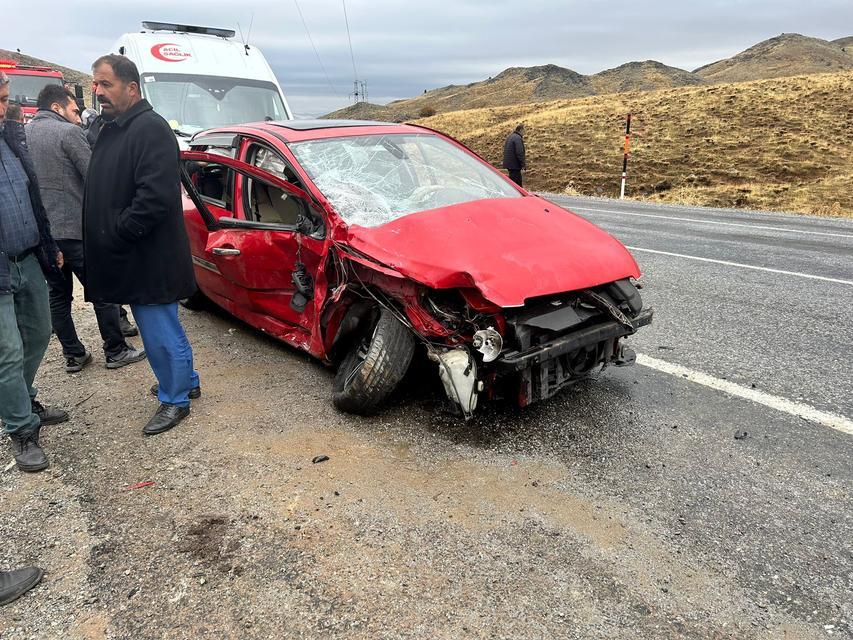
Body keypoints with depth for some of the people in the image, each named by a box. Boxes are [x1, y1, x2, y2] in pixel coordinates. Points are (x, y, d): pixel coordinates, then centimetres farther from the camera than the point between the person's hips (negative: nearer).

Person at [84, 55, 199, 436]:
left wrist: (116, 234, -18)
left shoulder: (151, 129, -15)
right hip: (129, 261, 10)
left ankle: (174, 400, 17)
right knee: (156, 328, 20)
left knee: (161, 332, 1)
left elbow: (155, 197, -25)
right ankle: (185, 380, 37)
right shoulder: (110, 128, 16)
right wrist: (100, 236, 11)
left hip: (150, 261, -10)